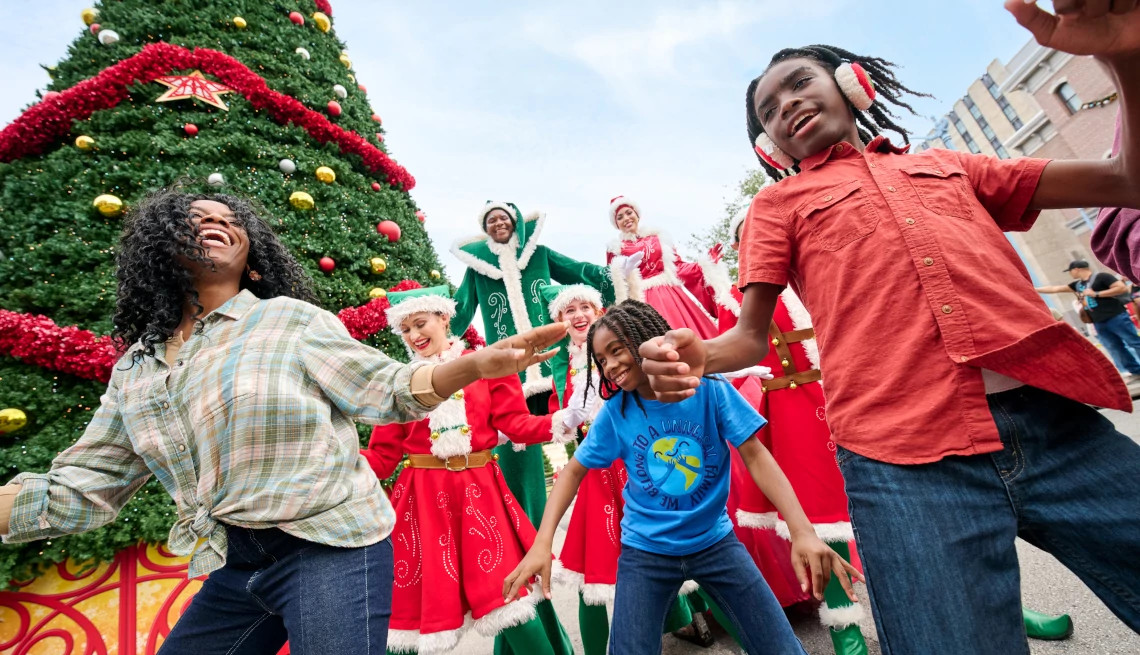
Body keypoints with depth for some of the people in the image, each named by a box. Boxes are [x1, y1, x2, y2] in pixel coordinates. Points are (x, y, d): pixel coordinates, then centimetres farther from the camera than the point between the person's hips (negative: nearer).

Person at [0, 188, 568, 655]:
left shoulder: (290, 319, -5)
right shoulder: (136, 366, 10)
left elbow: (387, 391, -9)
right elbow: (81, 487, 13)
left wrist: (476, 364, -24)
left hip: (330, 549, -5)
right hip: (235, 567, 6)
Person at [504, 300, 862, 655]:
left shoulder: (709, 387, -15)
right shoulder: (615, 412, -12)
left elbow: (755, 455, -14)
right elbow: (574, 470, -5)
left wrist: (802, 530, -26)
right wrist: (542, 543, -14)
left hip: (715, 542, 1)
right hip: (644, 551, 0)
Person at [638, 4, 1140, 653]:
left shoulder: (946, 164, 22)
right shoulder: (778, 202, 14)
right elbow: (751, 336, 5)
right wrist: (694, 355, -18)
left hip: (1062, 424, 4)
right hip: (903, 459, -3)